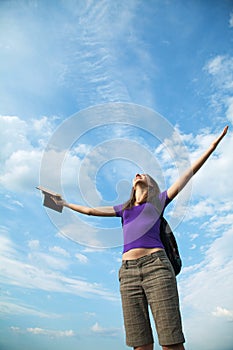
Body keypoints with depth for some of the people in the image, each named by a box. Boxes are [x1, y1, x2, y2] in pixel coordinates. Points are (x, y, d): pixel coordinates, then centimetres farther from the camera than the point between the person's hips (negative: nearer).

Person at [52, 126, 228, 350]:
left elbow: (189, 172, 16)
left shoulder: (159, 200, 18)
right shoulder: (123, 209, 26)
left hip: (156, 264, -3)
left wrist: (213, 144, 17)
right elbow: (91, 210, 32)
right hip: (128, 271, 3)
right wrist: (65, 204, 40)